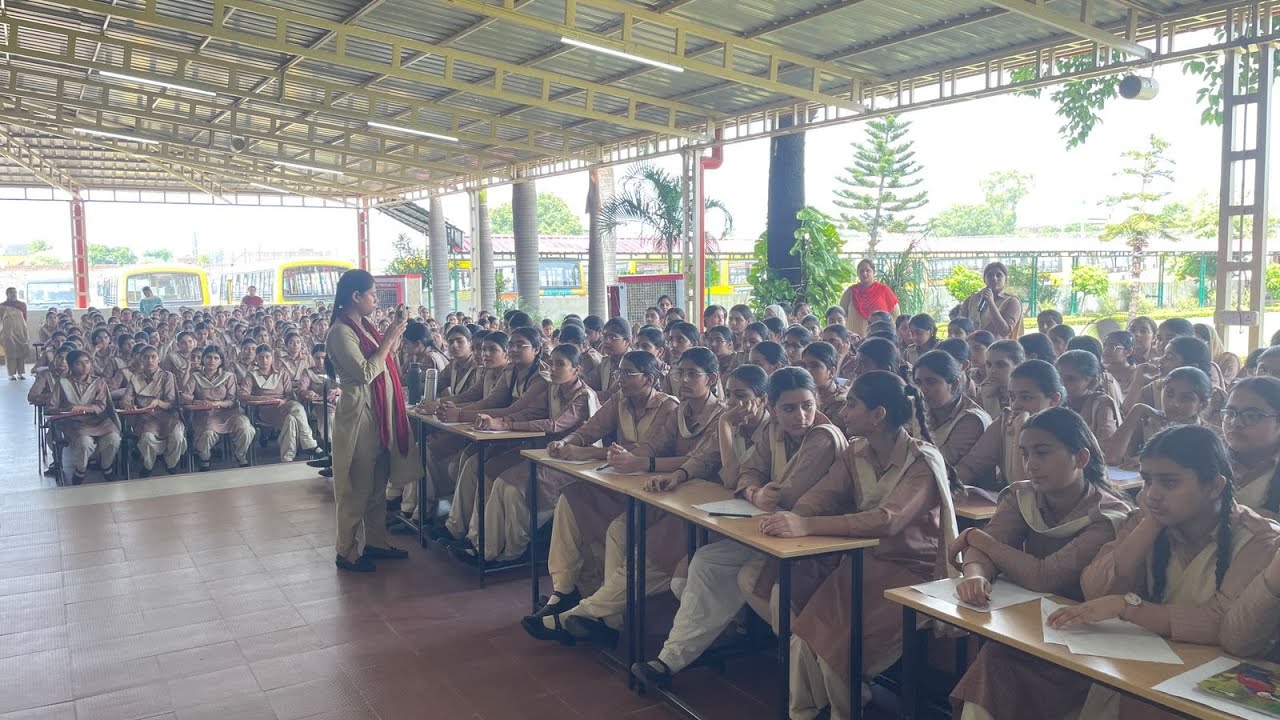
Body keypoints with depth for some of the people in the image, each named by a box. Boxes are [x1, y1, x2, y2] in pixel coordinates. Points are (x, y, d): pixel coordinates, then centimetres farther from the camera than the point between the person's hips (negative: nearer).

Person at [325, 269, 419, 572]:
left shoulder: (363, 327, 12)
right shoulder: (341, 332, -15)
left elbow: (383, 364, 15)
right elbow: (365, 373, -22)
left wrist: (394, 340, 3)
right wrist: (388, 340, -18)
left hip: (379, 412, 9)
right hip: (358, 413, -9)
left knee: (378, 483, 15)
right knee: (357, 487, -1)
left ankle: (375, 542, 26)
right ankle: (346, 552, 9)